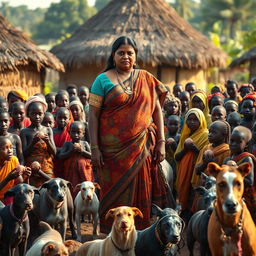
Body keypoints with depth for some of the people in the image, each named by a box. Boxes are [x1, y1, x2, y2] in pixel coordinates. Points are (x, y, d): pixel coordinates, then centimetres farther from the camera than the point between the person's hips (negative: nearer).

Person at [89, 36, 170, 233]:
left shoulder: (146, 79, 10)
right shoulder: (103, 80, 2)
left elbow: (157, 110, 11)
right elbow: (93, 114, -2)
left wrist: (161, 142, 3)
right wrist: (94, 148, -9)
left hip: (142, 148, 2)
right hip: (113, 149, -2)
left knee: (140, 192, 4)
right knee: (116, 194, 1)